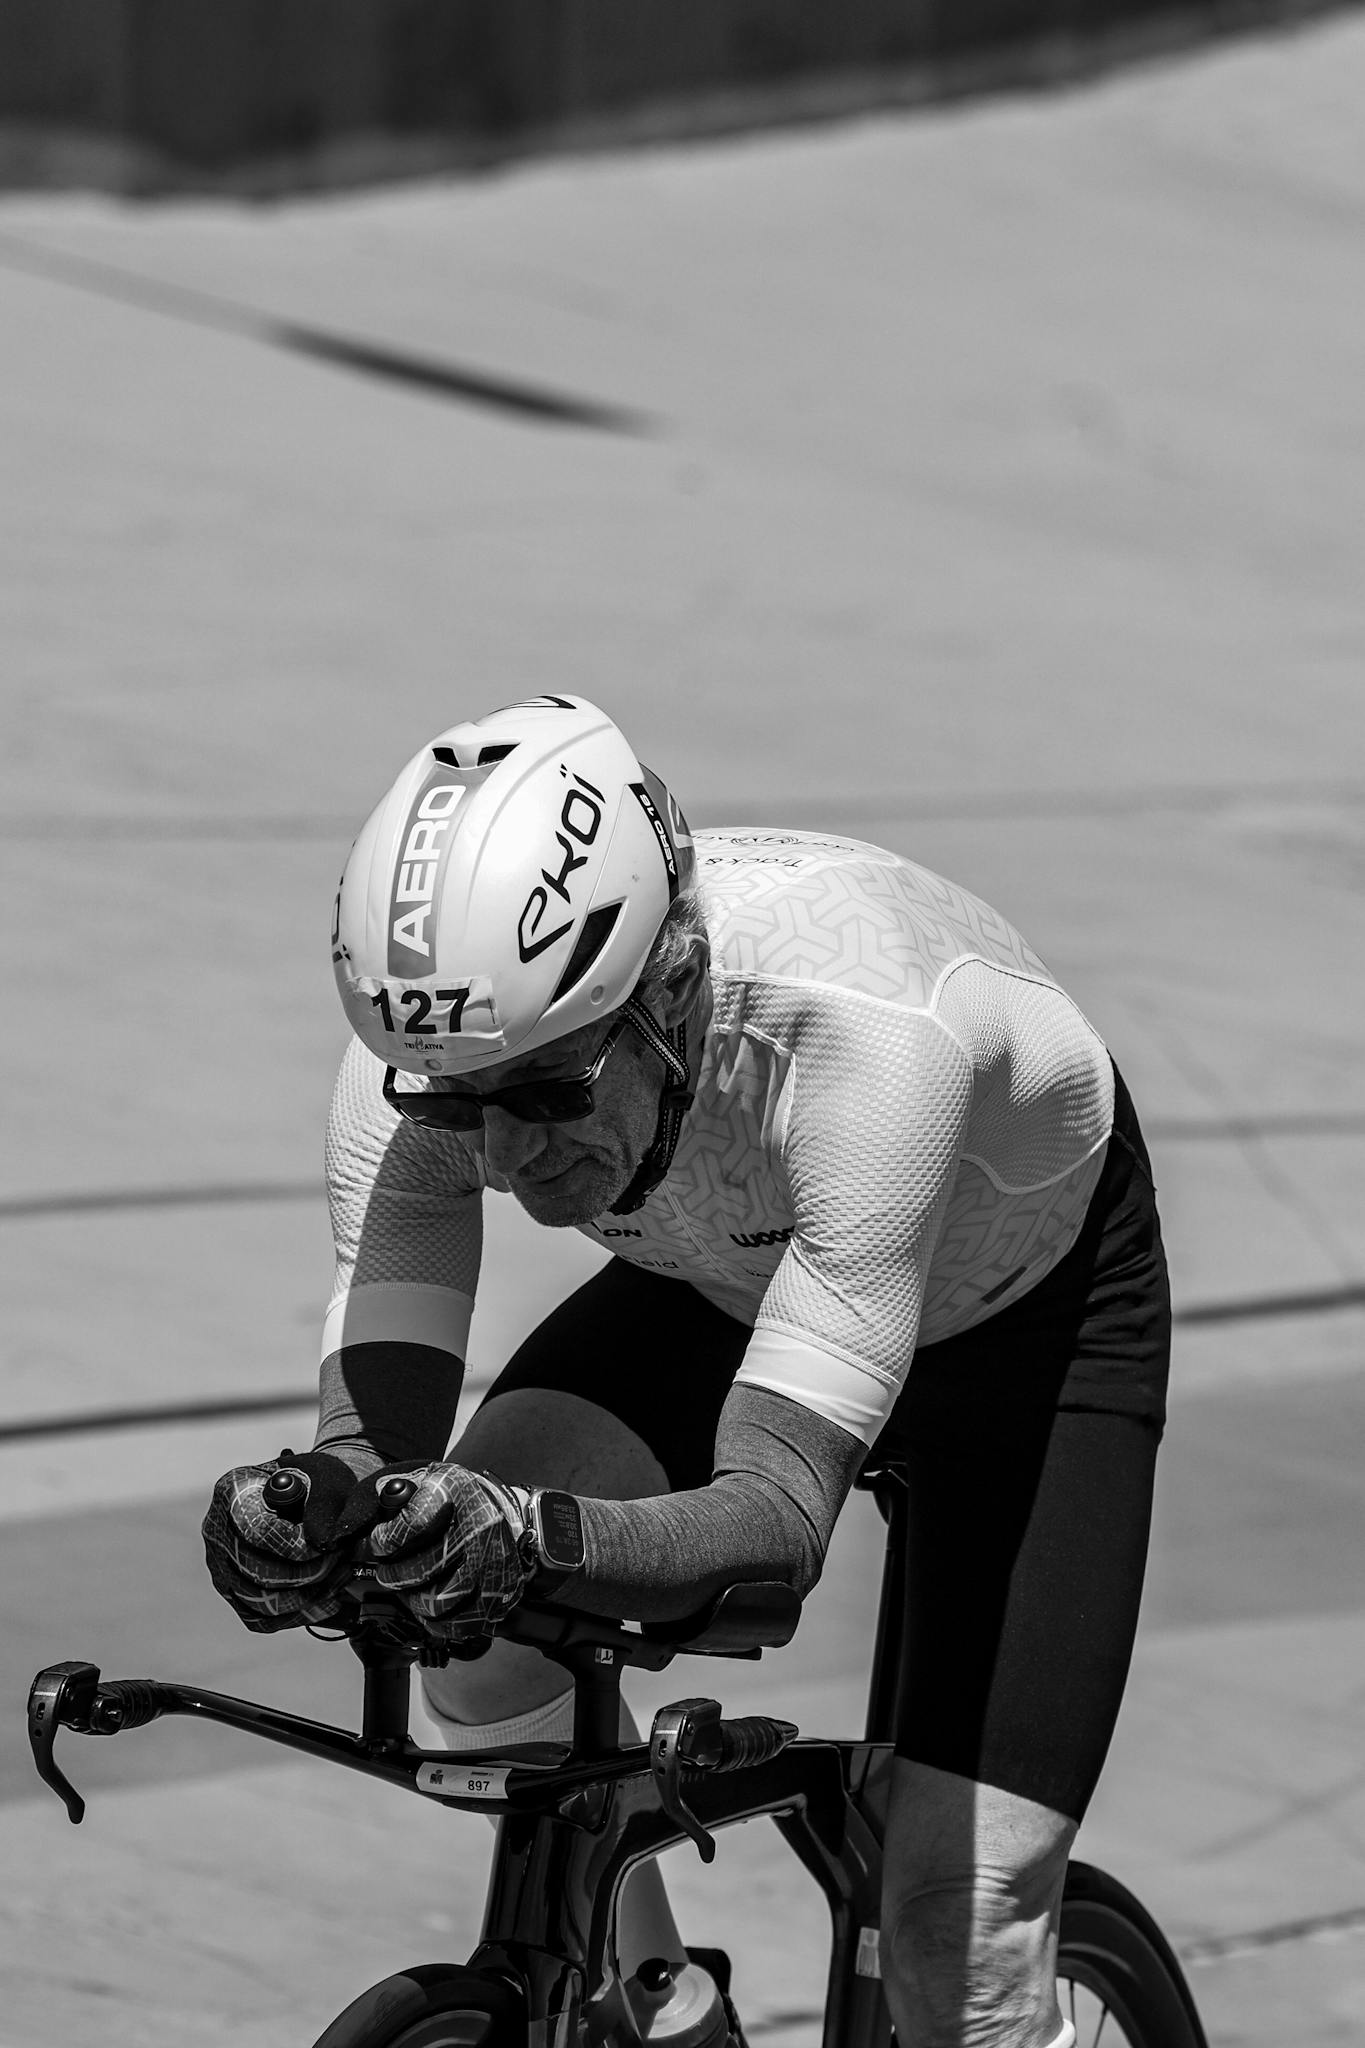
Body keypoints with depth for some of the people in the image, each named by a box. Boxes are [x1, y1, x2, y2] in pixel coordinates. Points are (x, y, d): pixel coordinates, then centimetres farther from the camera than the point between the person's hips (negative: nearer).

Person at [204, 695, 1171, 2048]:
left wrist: (538, 1539, -67)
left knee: (959, 1933, -15)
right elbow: (374, 1434, -32)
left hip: (1032, 1312, -4)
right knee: (478, 1623, -24)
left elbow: (777, 1516, -49)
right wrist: (313, 1518, -56)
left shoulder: (861, 1034, -45)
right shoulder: (419, 1057, -31)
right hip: (724, 1283, 4)